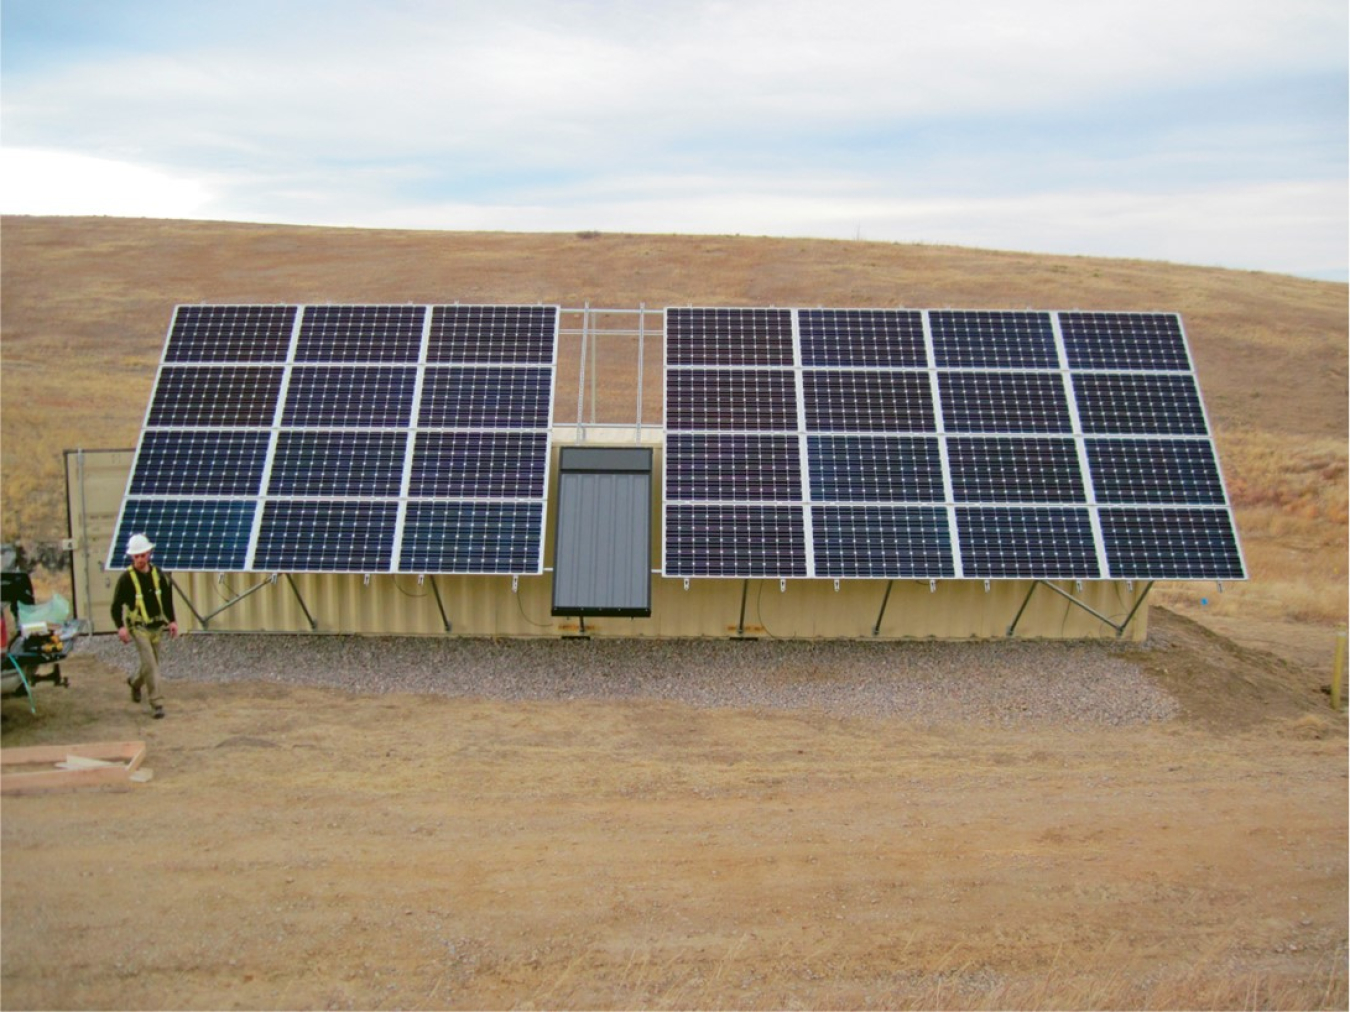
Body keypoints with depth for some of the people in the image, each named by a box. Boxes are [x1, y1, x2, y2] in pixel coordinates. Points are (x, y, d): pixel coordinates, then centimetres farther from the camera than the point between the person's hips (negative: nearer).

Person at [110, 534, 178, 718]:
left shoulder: (158, 574, 3)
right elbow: (116, 606, -8)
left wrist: (171, 621, 9)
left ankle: (135, 683, 47)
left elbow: (167, 599, 14)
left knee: (152, 663, 16)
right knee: (150, 663, -12)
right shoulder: (126, 578, -9)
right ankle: (157, 703, -8)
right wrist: (121, 626, -20)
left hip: (156, 626, 5)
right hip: (138, 627, -5)